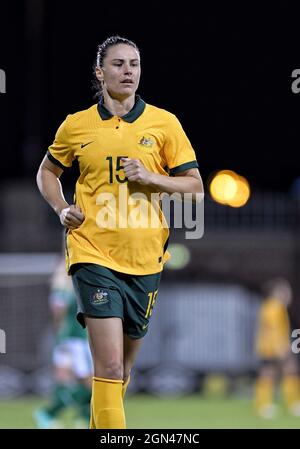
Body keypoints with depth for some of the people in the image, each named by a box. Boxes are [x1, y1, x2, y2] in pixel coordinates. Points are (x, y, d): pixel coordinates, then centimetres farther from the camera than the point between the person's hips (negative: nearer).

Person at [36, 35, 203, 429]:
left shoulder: (164, 123, 3)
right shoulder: (76, 125, 4)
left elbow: (194, 186, 4)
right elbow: (47, 171, 21)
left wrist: (150, 178, -13)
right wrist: (62, 210, 2)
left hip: (145, 259, 2)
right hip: (93, 254, -2)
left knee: (124, 364, 15)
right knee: (110, 364, -16)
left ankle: (98, 426, 37)